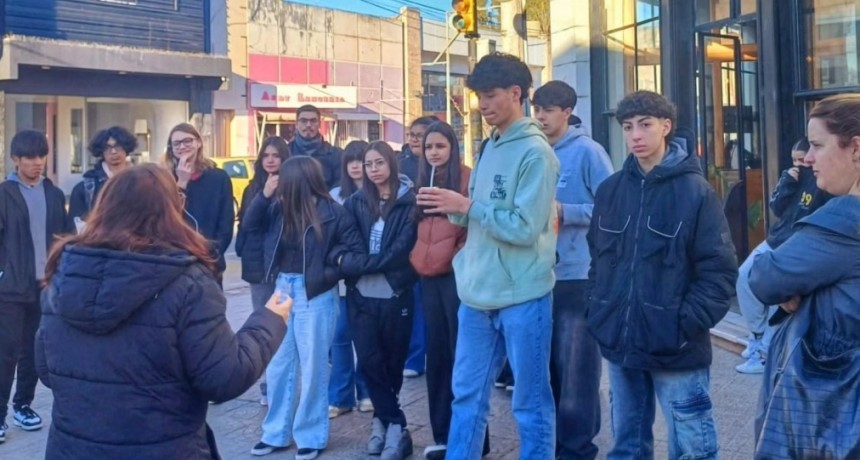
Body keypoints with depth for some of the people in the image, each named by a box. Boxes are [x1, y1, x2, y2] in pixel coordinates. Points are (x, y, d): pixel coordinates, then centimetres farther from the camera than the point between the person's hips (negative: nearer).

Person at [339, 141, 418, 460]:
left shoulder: (409, 201, -3)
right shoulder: (356, 201, 9)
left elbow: (402, 249, -11)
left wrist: (359, 263, -15)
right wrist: (346, 260, -15)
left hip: (395, 293, -3)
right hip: (361, 293, 3)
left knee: (392, 360, 6)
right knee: (369, 360, -1)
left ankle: (383, 420, 20)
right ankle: (396, 426, 10)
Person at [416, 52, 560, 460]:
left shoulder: (535, 153, -12)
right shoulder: (488, 149, 13)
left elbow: (525, 228, -20)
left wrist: (466, 205, -17)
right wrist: (452, 208, -5)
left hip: (521, 295, -8)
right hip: (478, 292, 8)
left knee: (530, 402, 7)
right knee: (467, 395, 15)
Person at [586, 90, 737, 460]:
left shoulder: (695, 191, -8)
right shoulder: (610, 190, 7)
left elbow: (719, 269, -10)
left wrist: (689, 324, -15)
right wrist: (598, 311, 5)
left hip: (676, 348, -4)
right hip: (619, 344, 5)